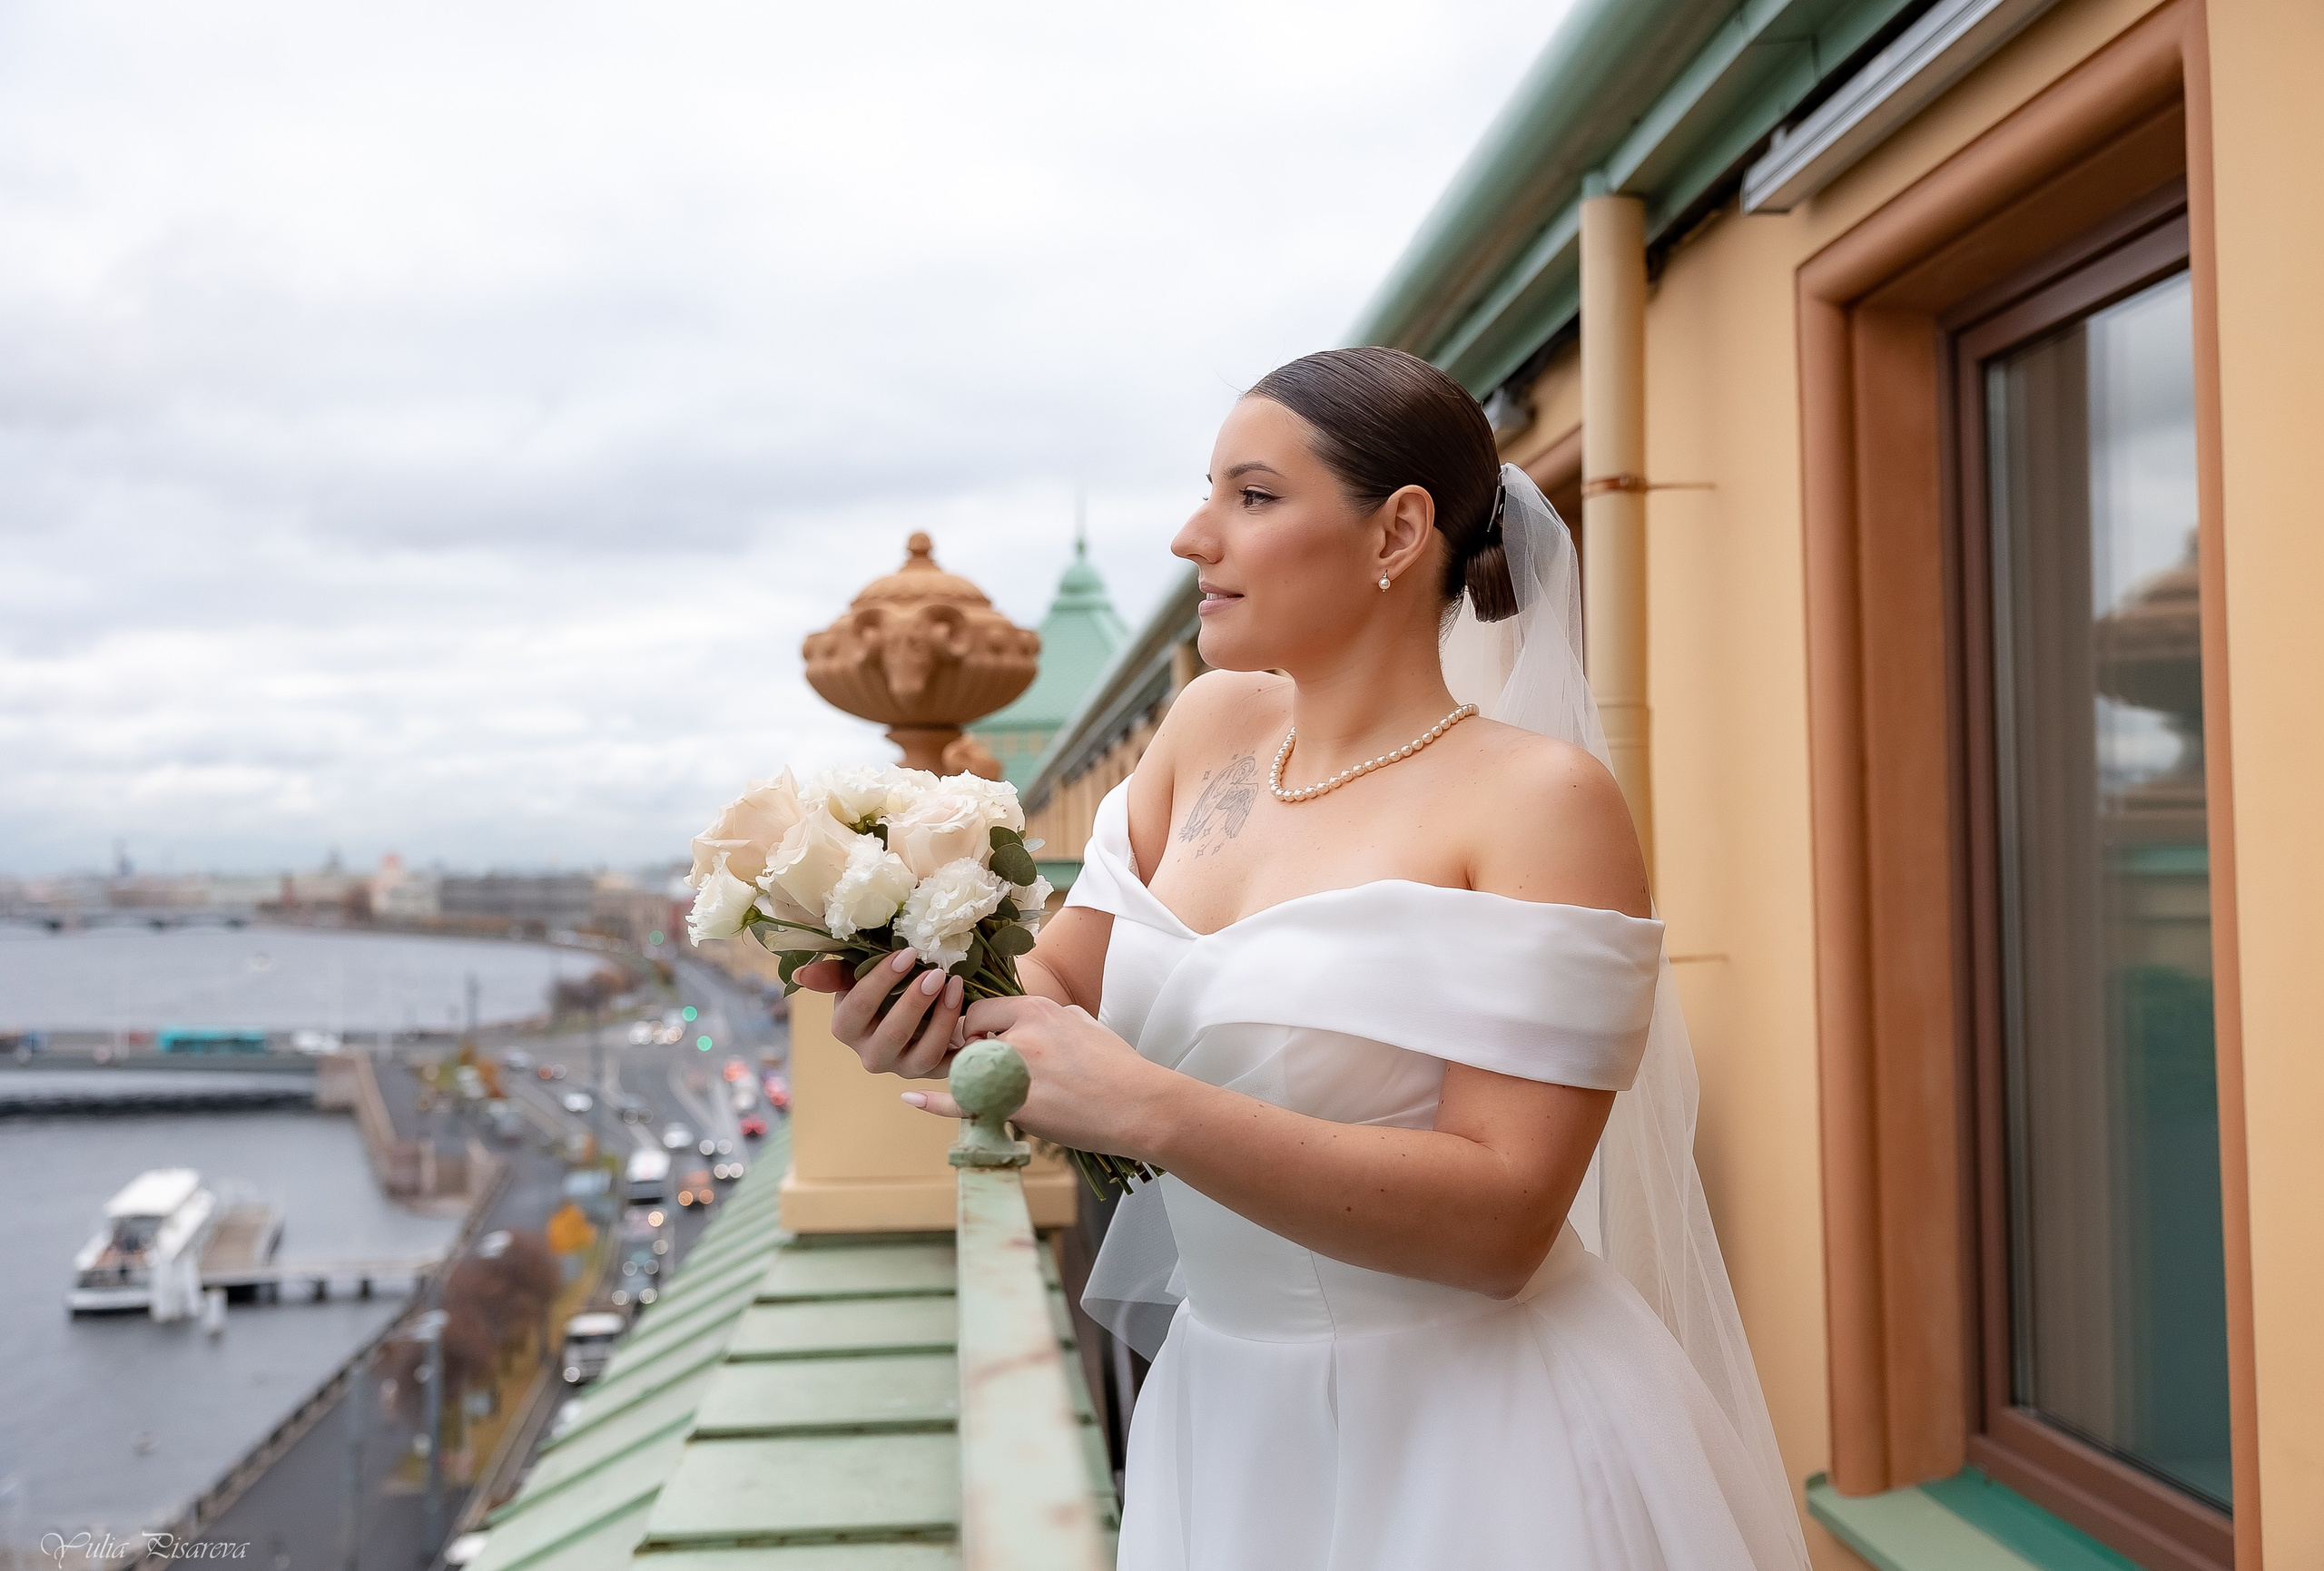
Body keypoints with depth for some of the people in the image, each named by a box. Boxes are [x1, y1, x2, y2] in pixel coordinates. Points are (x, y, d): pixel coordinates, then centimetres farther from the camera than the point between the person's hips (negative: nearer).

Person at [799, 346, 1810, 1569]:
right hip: (1222, 1411, 6)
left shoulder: (1540, 799, -17)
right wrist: (931, 1005, -17)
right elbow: (1057, 979, 5)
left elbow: (1503, 1217, -22)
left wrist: (1149, 1111, -29)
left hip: (1469, 1445, -5)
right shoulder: (1212, 725, 0)